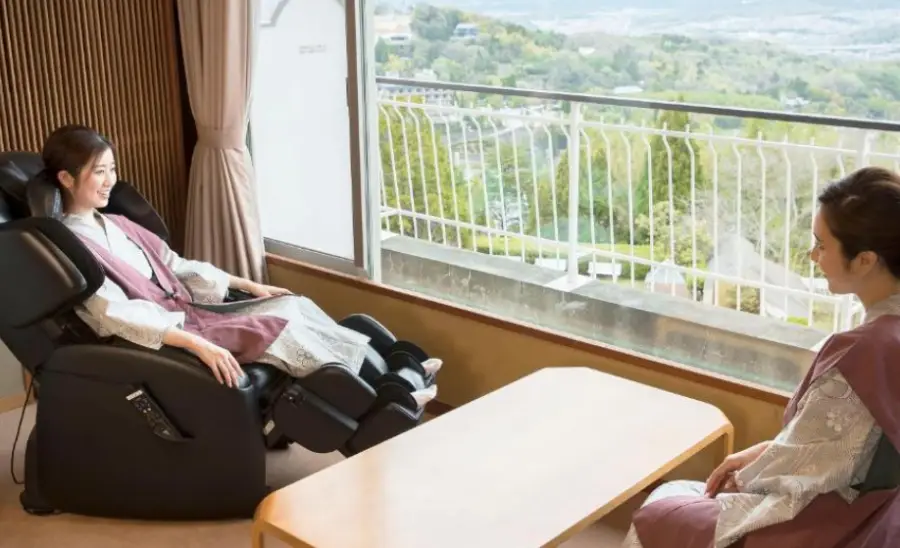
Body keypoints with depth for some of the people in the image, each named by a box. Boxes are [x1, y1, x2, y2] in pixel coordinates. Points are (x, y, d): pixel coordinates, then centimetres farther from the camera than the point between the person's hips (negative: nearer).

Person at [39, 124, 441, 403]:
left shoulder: (117, 225, 15)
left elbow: (178, 267, 20)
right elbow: (119, 316, -25)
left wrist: (249, 285, 16)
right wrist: (197, 344, -34)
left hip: (187, 313, 9)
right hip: (161, 339, -8)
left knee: (294, 305, -7)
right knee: (280, 328, -21)